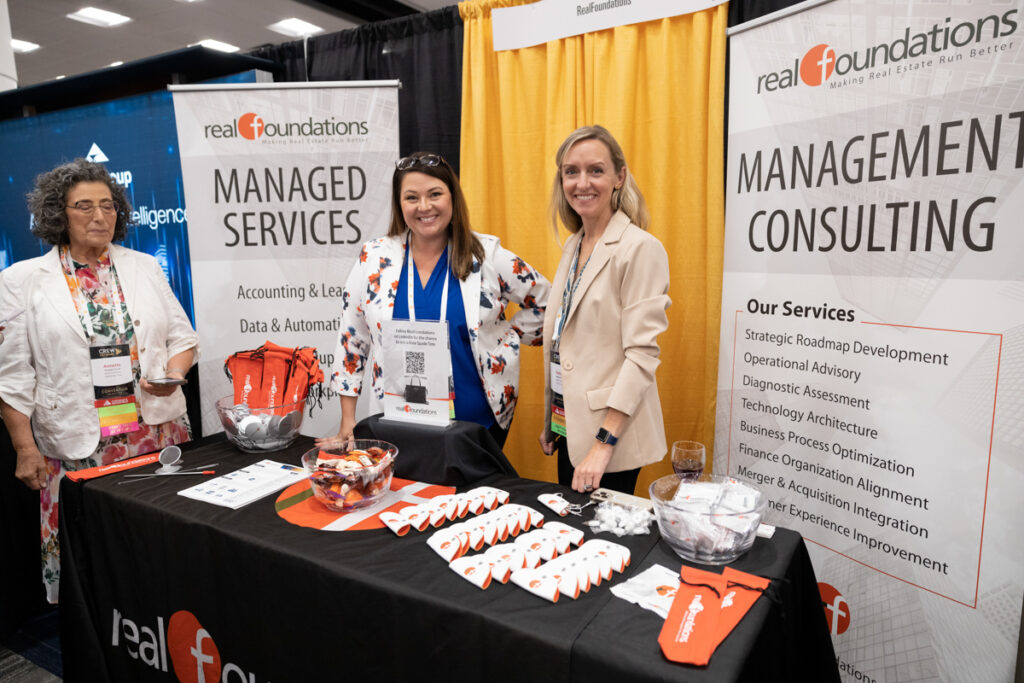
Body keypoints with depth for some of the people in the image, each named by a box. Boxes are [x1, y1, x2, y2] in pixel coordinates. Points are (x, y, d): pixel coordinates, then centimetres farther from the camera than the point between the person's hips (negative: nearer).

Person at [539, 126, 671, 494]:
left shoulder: (641, 249, -15)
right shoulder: (573, 246, 10)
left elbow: (642, 354, -20)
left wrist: (604, 443, -22)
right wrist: (550, 423, 15)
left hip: (611, 434, -7)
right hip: (569, 424, 8)